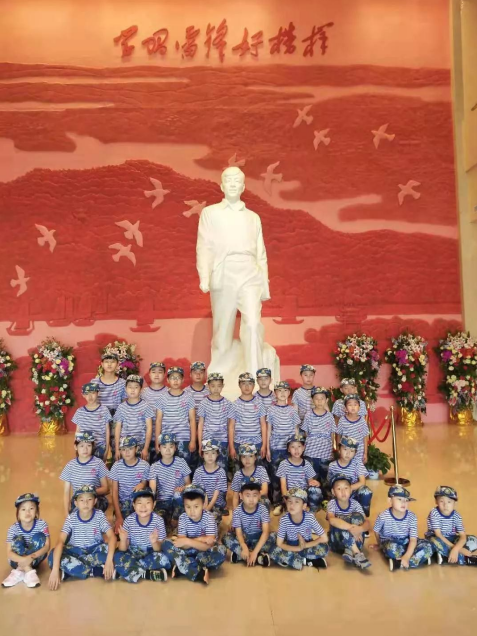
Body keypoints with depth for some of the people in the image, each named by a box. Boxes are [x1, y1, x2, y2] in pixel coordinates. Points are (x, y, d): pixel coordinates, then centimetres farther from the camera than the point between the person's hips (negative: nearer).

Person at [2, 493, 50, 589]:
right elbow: (9, 553, -23)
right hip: (18, 560, 0)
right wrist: (22, 559, -43)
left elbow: (47, 546, -22)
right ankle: (29, 571, -27)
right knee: (17, 540, -27)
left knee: (39, 537, -26)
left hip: (35, 558, 0)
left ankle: (19, 571, -24)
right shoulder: (13, 529, -19)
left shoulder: (42, 525, -19)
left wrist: (32, 557, -40)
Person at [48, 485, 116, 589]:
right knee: (53, 557, -29)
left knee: (109, 549, -32)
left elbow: (112, 537, -23)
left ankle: (70, 569, -21)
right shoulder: (71, 518, -15)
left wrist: (109, 560, -40)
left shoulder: (99, 515, -15)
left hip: (95, 550, 0)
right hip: (76, 551, 0)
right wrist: (55, 569, -38)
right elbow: (60, 541, -25)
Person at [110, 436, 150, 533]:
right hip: (122, 502, -1)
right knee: (123, 525, -23)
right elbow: (115, 492, -9)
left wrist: (142, 485, -24)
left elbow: (145, 484, 4)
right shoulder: (116, 466, -8)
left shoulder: (144, 465, -9)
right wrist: (119, 517, -17)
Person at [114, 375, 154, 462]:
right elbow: (117, 429, 7)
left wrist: (146, 448, -6)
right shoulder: (121, 407, 4)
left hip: (141, 445, -2)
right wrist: (117, 449, 3)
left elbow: (149, 428, -2)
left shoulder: (145, 406, -2)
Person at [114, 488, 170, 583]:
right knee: (118, 557, -29)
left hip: (150, 553, 0)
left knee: (163, 560, -31)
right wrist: (123, 540, -31)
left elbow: (158, 549, -11)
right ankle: (149, 574, -22)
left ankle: (127, 571, -19)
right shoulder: (129, 520, -14)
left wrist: (154, 542, -34)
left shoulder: (158, 520, -16)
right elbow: (123, 550, -9)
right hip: (133, 553, 0)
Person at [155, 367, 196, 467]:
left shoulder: (188, 398, 2)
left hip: (184, 439, -1)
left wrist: (193, 440, -2)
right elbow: (158, 420, 5)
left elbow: (192, 420, 3)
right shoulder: (163, 398, 4)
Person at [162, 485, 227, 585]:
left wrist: (188, 541, -36)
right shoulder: (183, 518, -13)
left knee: (221, 551, -35)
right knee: (166, 544, -24)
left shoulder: (209, 518, -19)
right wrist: (199, 539, -33)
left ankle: (182, 567, -25)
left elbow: (208, 546, -26)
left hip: (205, 551, -2)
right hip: (189, 550, 2)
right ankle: (199, 572, -31)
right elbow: (183, 545, -18)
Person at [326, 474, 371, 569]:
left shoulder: (355, 503, -6)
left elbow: (367, 523, -16)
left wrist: (360, 528, -40)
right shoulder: (332, 503, -13)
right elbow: (332, 520, -35)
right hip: (337, 541, -2)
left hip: (354, 540, 2)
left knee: (357, 516, -23)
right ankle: (358, 554, -32)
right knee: (339, 523, -32)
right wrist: (351, 527, -47)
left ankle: (350, 551, -28)